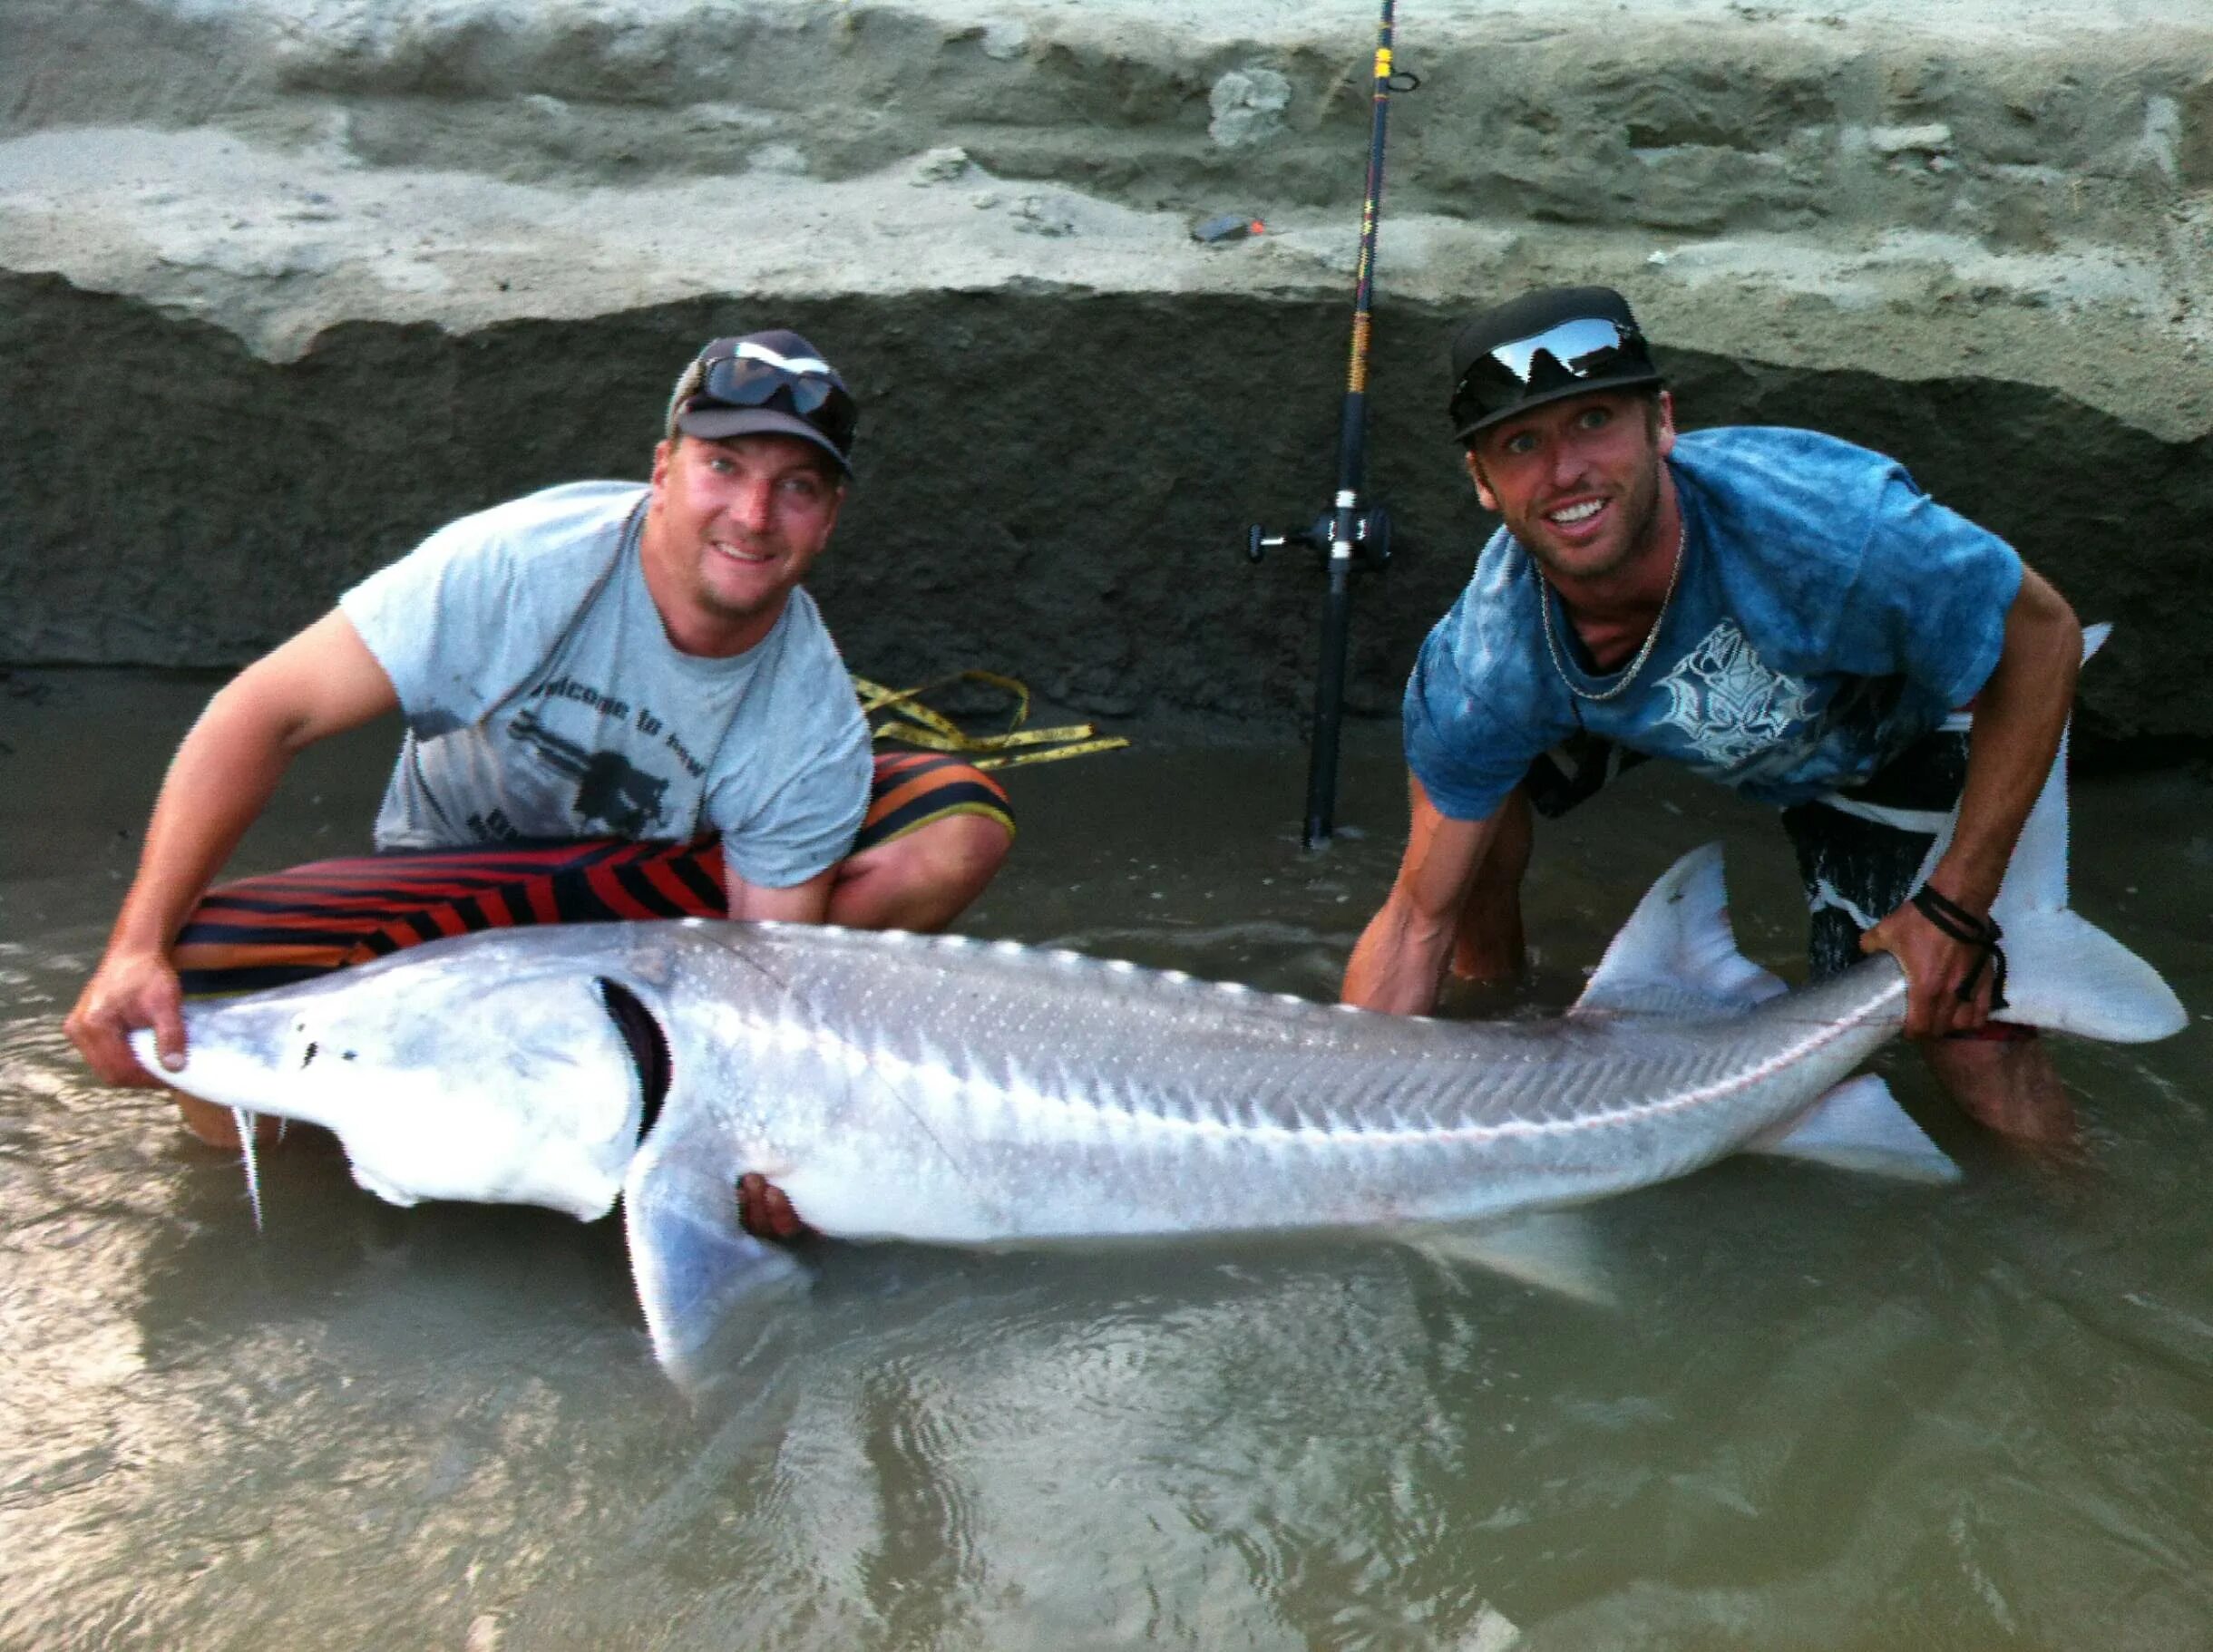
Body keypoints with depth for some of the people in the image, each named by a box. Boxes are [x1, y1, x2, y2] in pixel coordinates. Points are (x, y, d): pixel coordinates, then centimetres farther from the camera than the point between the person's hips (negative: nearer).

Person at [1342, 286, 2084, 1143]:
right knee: (1463, 762, -19)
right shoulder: (1486, 661, -33)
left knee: (1966, 1031, -13)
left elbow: (2043, 634, -24)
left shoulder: (1827, 523, -42)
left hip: (1884, 734, -2)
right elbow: (1418, 919, -22)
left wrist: (1957, 907, -25)